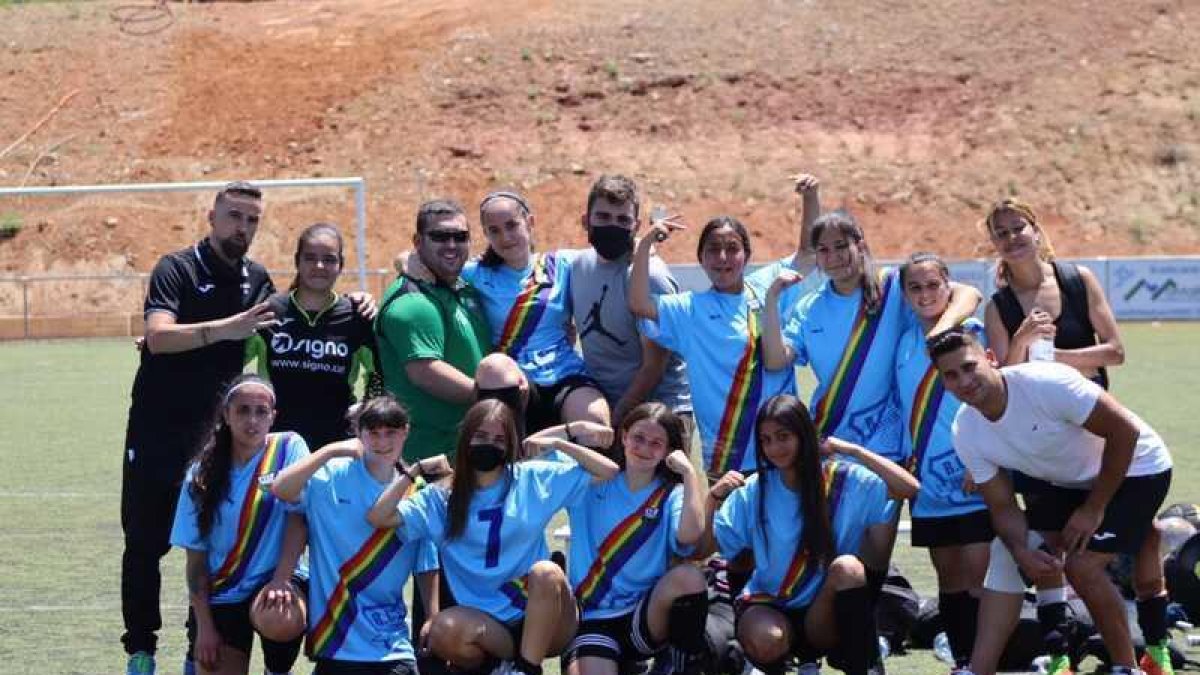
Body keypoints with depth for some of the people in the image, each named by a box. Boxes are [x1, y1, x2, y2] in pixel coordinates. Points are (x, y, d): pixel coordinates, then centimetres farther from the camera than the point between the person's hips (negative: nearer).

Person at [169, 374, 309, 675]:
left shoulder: (288, 448, -4)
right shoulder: (203, 475, 1)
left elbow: (298, 517, -11)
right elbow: (196, 558, 1)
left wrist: (280, 580, -23)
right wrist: (204, 627, -6)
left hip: (276, 577, -2)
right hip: (220, 596, 2)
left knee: (280, 621, -36)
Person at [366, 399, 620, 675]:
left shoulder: (531, 479, 6)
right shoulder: (441, 499, 8)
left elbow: (608, 471, 7)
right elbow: (378, 517, -3)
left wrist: (557, 443, 0)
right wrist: (415, 471, 0)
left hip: (542, 619, 0)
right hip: (486, 624, 0)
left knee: (546, 572, -34)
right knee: (444, 630, -32)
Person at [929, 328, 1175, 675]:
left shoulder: (1045, 383, -32)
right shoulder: (965, 434, -11)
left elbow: (1125, 429, -26)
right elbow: (1003, 507, -4)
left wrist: (1093, 509, -20)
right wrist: (1022, 552, -26)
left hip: (1134, 466, -7)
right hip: (1068, 482, 7)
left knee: (1082, 564, -20)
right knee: (1006, 554, -4)